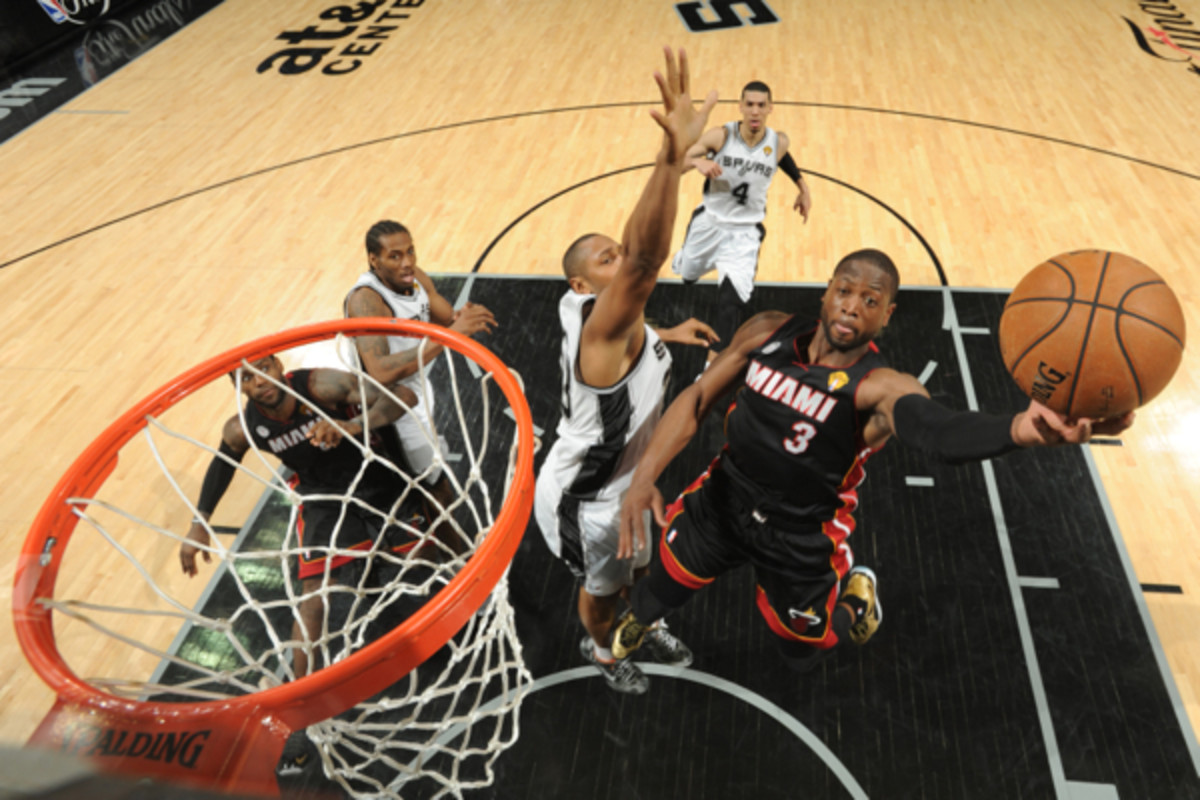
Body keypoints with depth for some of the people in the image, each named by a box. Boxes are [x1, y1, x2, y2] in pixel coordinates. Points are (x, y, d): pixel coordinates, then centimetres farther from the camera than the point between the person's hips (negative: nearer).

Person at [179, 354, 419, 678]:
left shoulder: (321, 385, -31)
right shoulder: (242, 429, -18)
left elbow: (404, 396, -38)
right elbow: (223, 462, 6)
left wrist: (354, 425, -54)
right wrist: (200, 523, 3)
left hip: (375, 480, -1)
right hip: (323, 501, 2)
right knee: (314, 595, -8)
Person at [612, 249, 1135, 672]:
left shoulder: (880, 388, -28)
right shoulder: (769, 333, -15)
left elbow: (939, 429, -51)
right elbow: (699, 397, -10)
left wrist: (1016, 429, -74)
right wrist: (644, 477, -22)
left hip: (801, 539, -3)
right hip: (722, 502, 3)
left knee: (802, 654, 18)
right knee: (658, 594, 21)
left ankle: (856, 594, 48)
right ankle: (636, 622, 59)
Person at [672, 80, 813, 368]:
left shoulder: (779, 141, -10)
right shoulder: (720, 136, -17)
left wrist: (803, 187, 13)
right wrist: (697, 161, -37)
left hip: (745, 231, -1)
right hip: (709, 221, 1)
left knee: (734, 296, -20)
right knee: (687, 275, 24)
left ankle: (716, 360, -7)